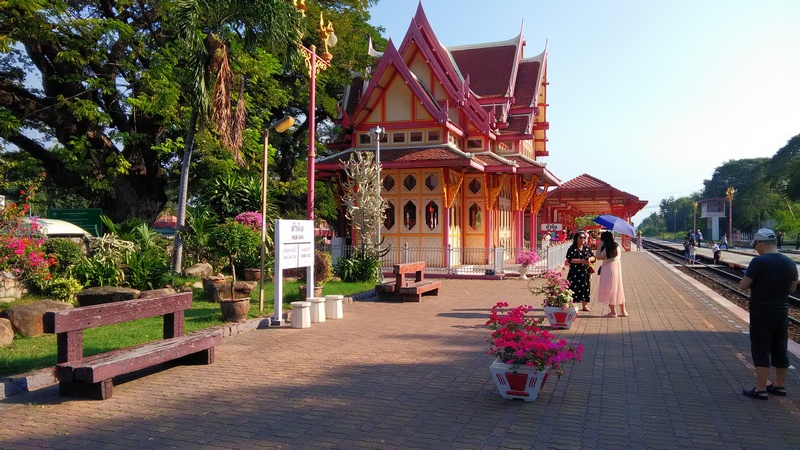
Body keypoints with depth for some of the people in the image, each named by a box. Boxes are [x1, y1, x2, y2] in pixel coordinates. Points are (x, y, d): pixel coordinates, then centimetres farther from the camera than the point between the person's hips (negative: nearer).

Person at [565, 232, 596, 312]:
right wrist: (581, 261, -21)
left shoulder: (587, 248, 11)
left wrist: (589, 259, -11)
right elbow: (570, 259, -15)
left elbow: (594, 257, 12)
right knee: (574, 289, -6)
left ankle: (585, 306, 23)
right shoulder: (572, 248, -6)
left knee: (585, 289, 10)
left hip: (585, 273, 5)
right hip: (575, 273, -5)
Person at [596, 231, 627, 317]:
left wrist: (599, 246, -13)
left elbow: (599, 257, -19)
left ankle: (613, 312, 3)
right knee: (618, 289, 14)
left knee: (609, 290, 0)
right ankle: (623, 311, 18)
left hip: (609, 270, -8)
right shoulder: (616, 246, 8)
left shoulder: (607, 248, -16)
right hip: (617, 268, 8)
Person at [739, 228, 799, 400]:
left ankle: (761, 390, 1)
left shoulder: (758, 262, -17)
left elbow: (742, 286, -15)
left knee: (761, 350, -1)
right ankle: (779, 385, 28)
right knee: (780, 350, 16)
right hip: (782, 312, 6)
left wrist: (752, 280, 4)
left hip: (761, 312, -6)